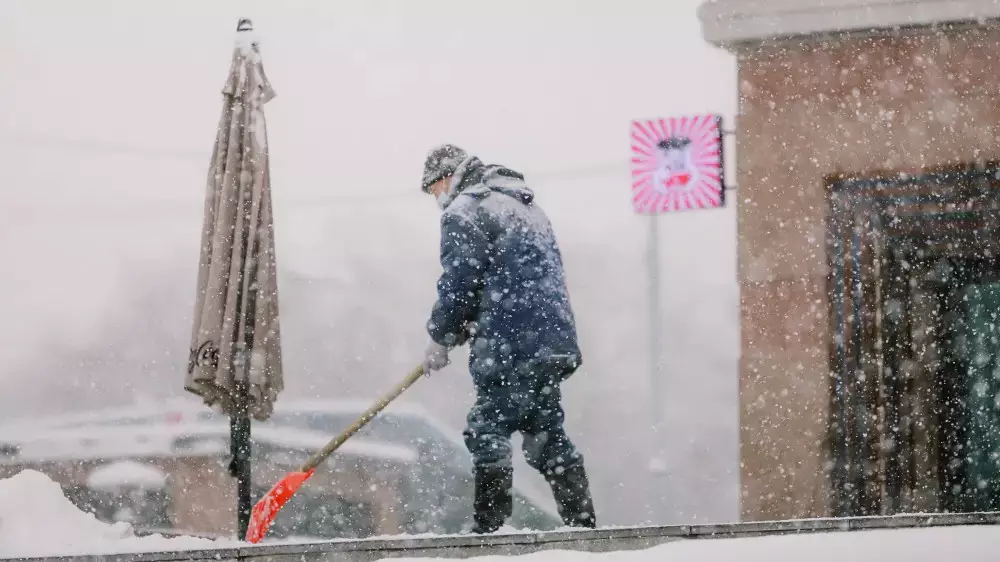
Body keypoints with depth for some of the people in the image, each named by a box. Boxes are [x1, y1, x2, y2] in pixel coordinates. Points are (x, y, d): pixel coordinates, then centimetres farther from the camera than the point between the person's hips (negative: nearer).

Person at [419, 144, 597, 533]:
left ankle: (490, 528, -10)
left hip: (512, 346, -9)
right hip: (555, 341, 9)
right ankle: (582, 524, 11)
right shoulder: (524, 205, 25)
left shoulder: (464, 212, -5)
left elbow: (458, 282, -10)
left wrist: (440, 339, 3)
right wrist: (467, 326, 20)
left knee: (487, 430, -6)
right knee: (546, 432, 13)